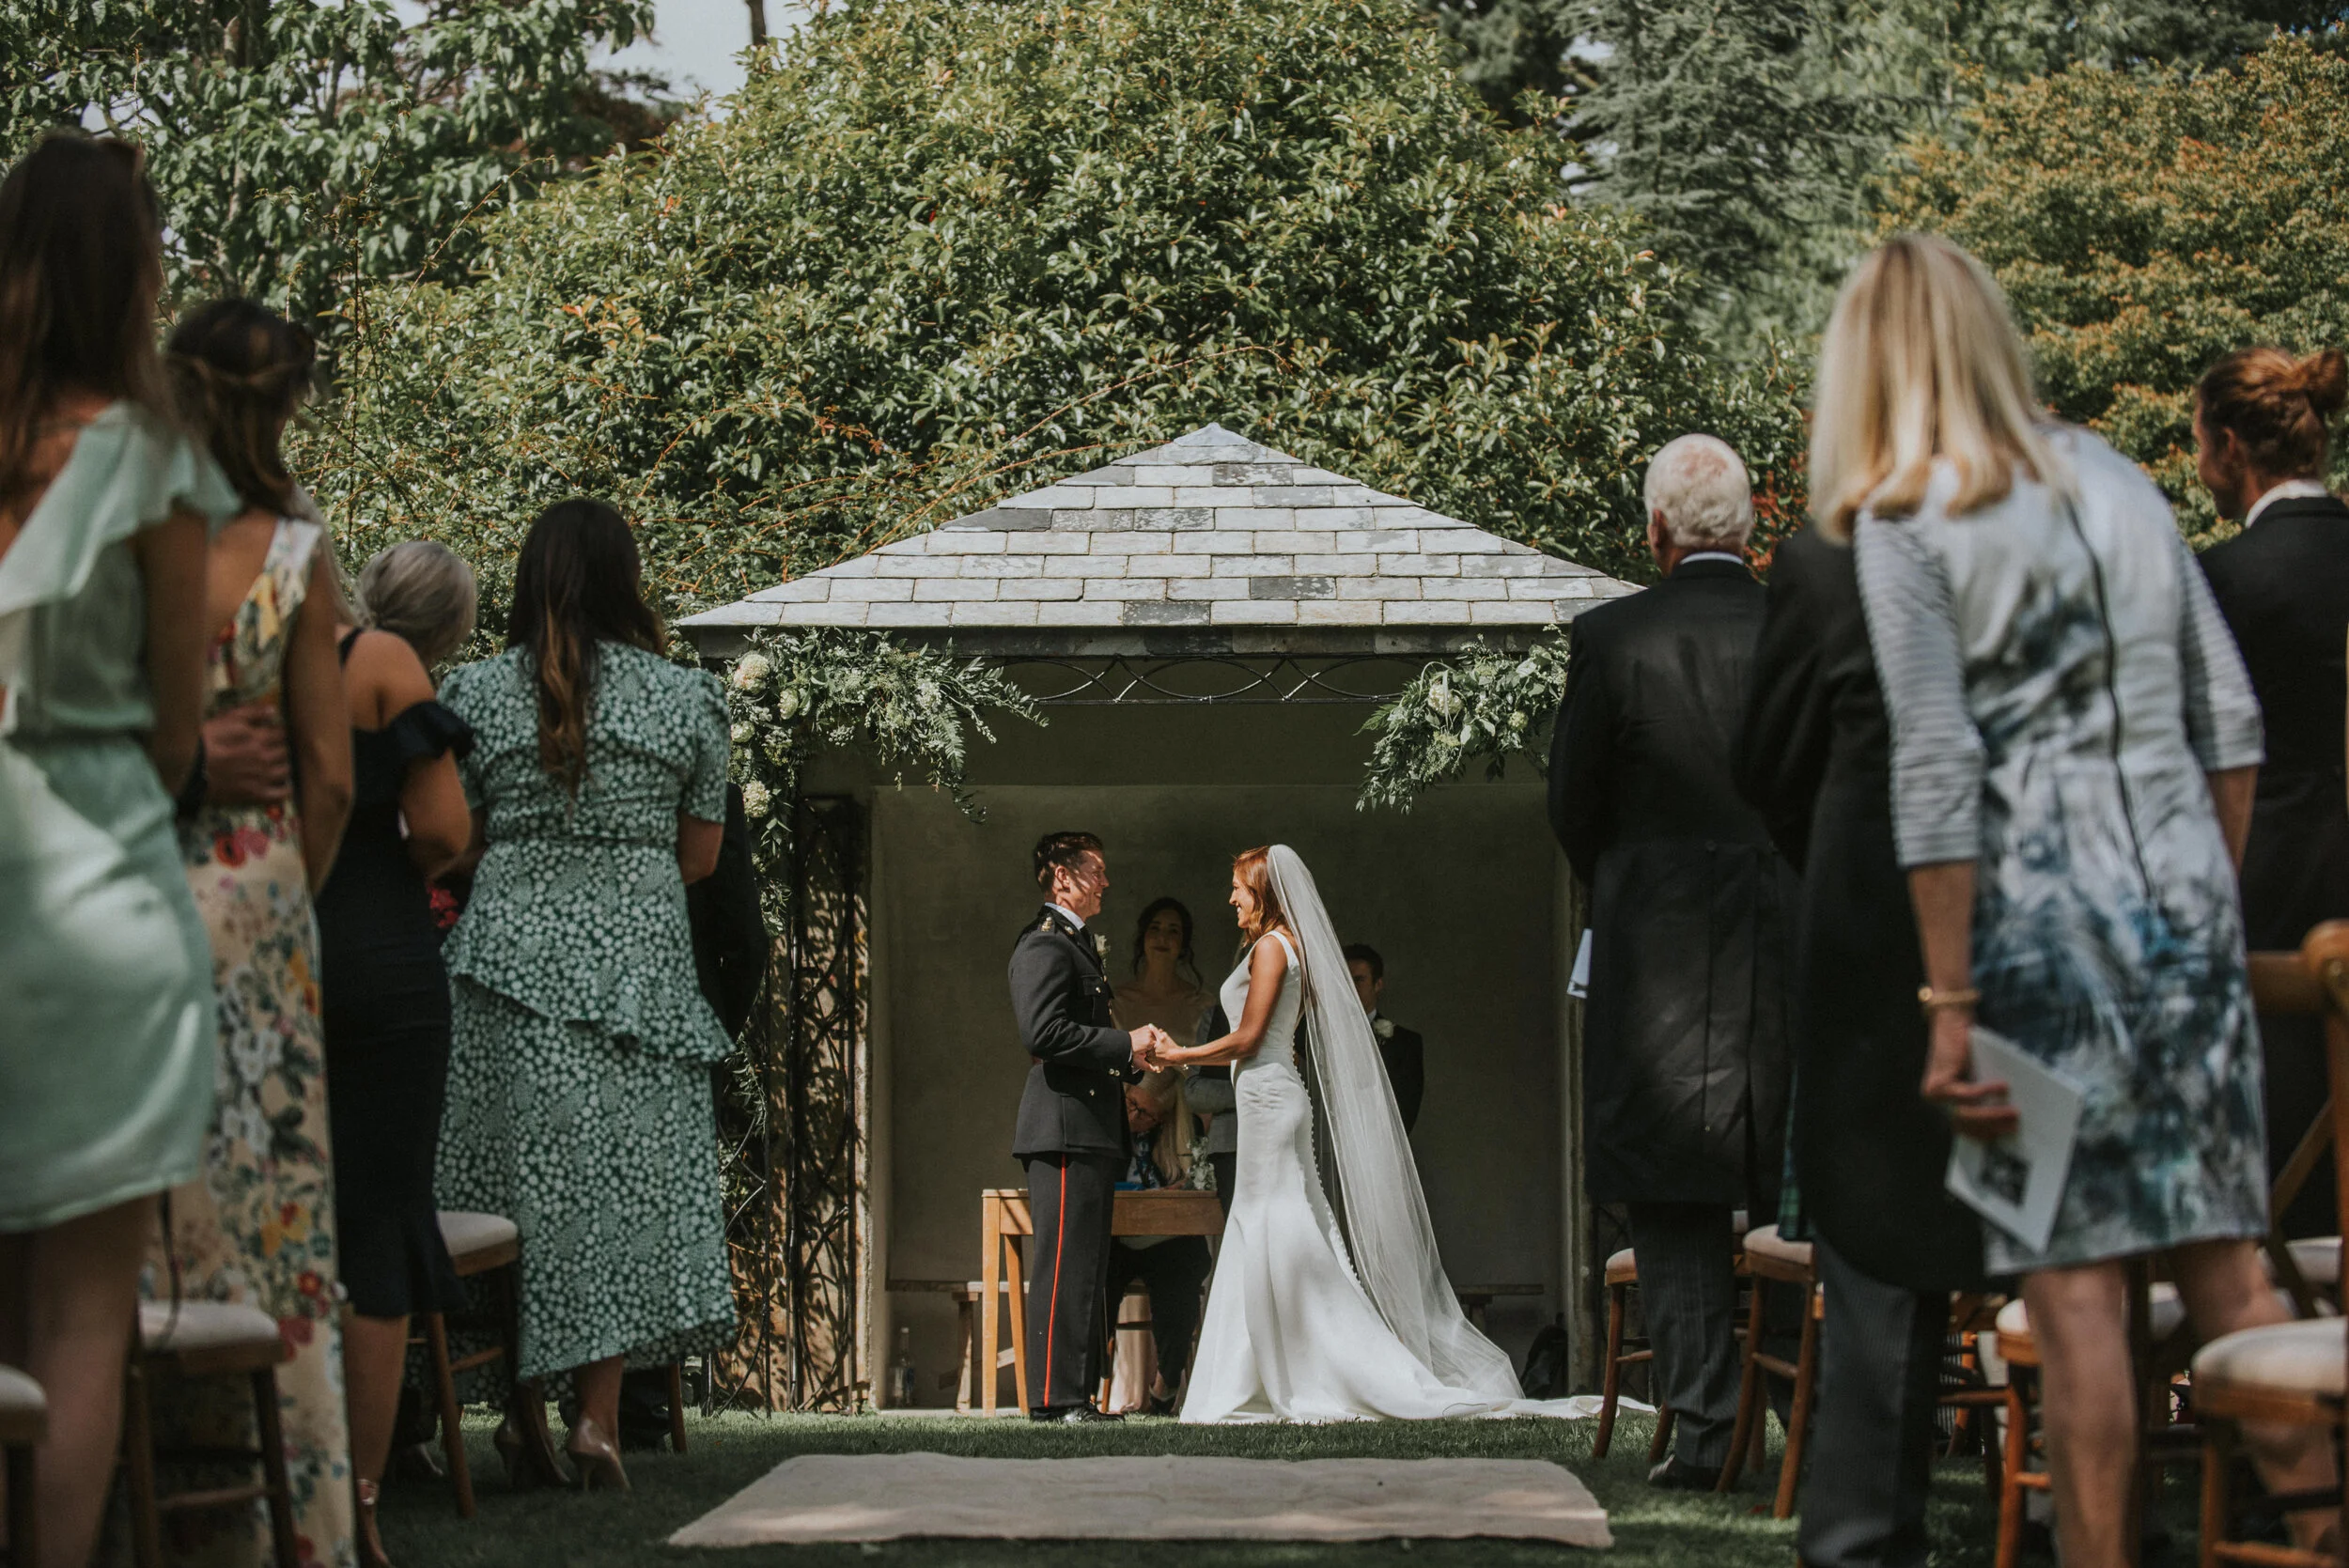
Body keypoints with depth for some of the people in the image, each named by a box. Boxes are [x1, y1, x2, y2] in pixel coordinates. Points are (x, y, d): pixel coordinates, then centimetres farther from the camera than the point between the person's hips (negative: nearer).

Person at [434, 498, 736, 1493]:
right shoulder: (684, 698, 3)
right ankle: (598, 1414, -4)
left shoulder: (477, 693, 2)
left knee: (514, 1179, 7)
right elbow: (700, 856, 10)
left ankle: (525, 1411, 5)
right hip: (636, 958, 0)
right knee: (623, 1180, 3)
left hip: (507, 953, 0)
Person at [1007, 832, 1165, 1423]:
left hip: (1091, 1131, 11)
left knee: (1086, 1265, 10)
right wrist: (1125, 1044, -15)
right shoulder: (1045, 945, -9)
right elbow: (1045, 1032, -21)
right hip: (1065, 1126, -11)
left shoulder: (1076, 946, 24)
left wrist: (1133, 1058, 14)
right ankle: (1055, 1396, -13)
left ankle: (1076, 1395, 12)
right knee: (1066, 1263, -12)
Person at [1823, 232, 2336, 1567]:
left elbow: (1938, 778, -11)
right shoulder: (2122, 484, 13)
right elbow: (2233, 725, 12)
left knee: (2076, 1279, -2)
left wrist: (1950, 1003, -9)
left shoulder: (1903, 521, -5)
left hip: (2040, 910, -5)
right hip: (2184, 898, 5)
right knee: (2224, 1254, 8)